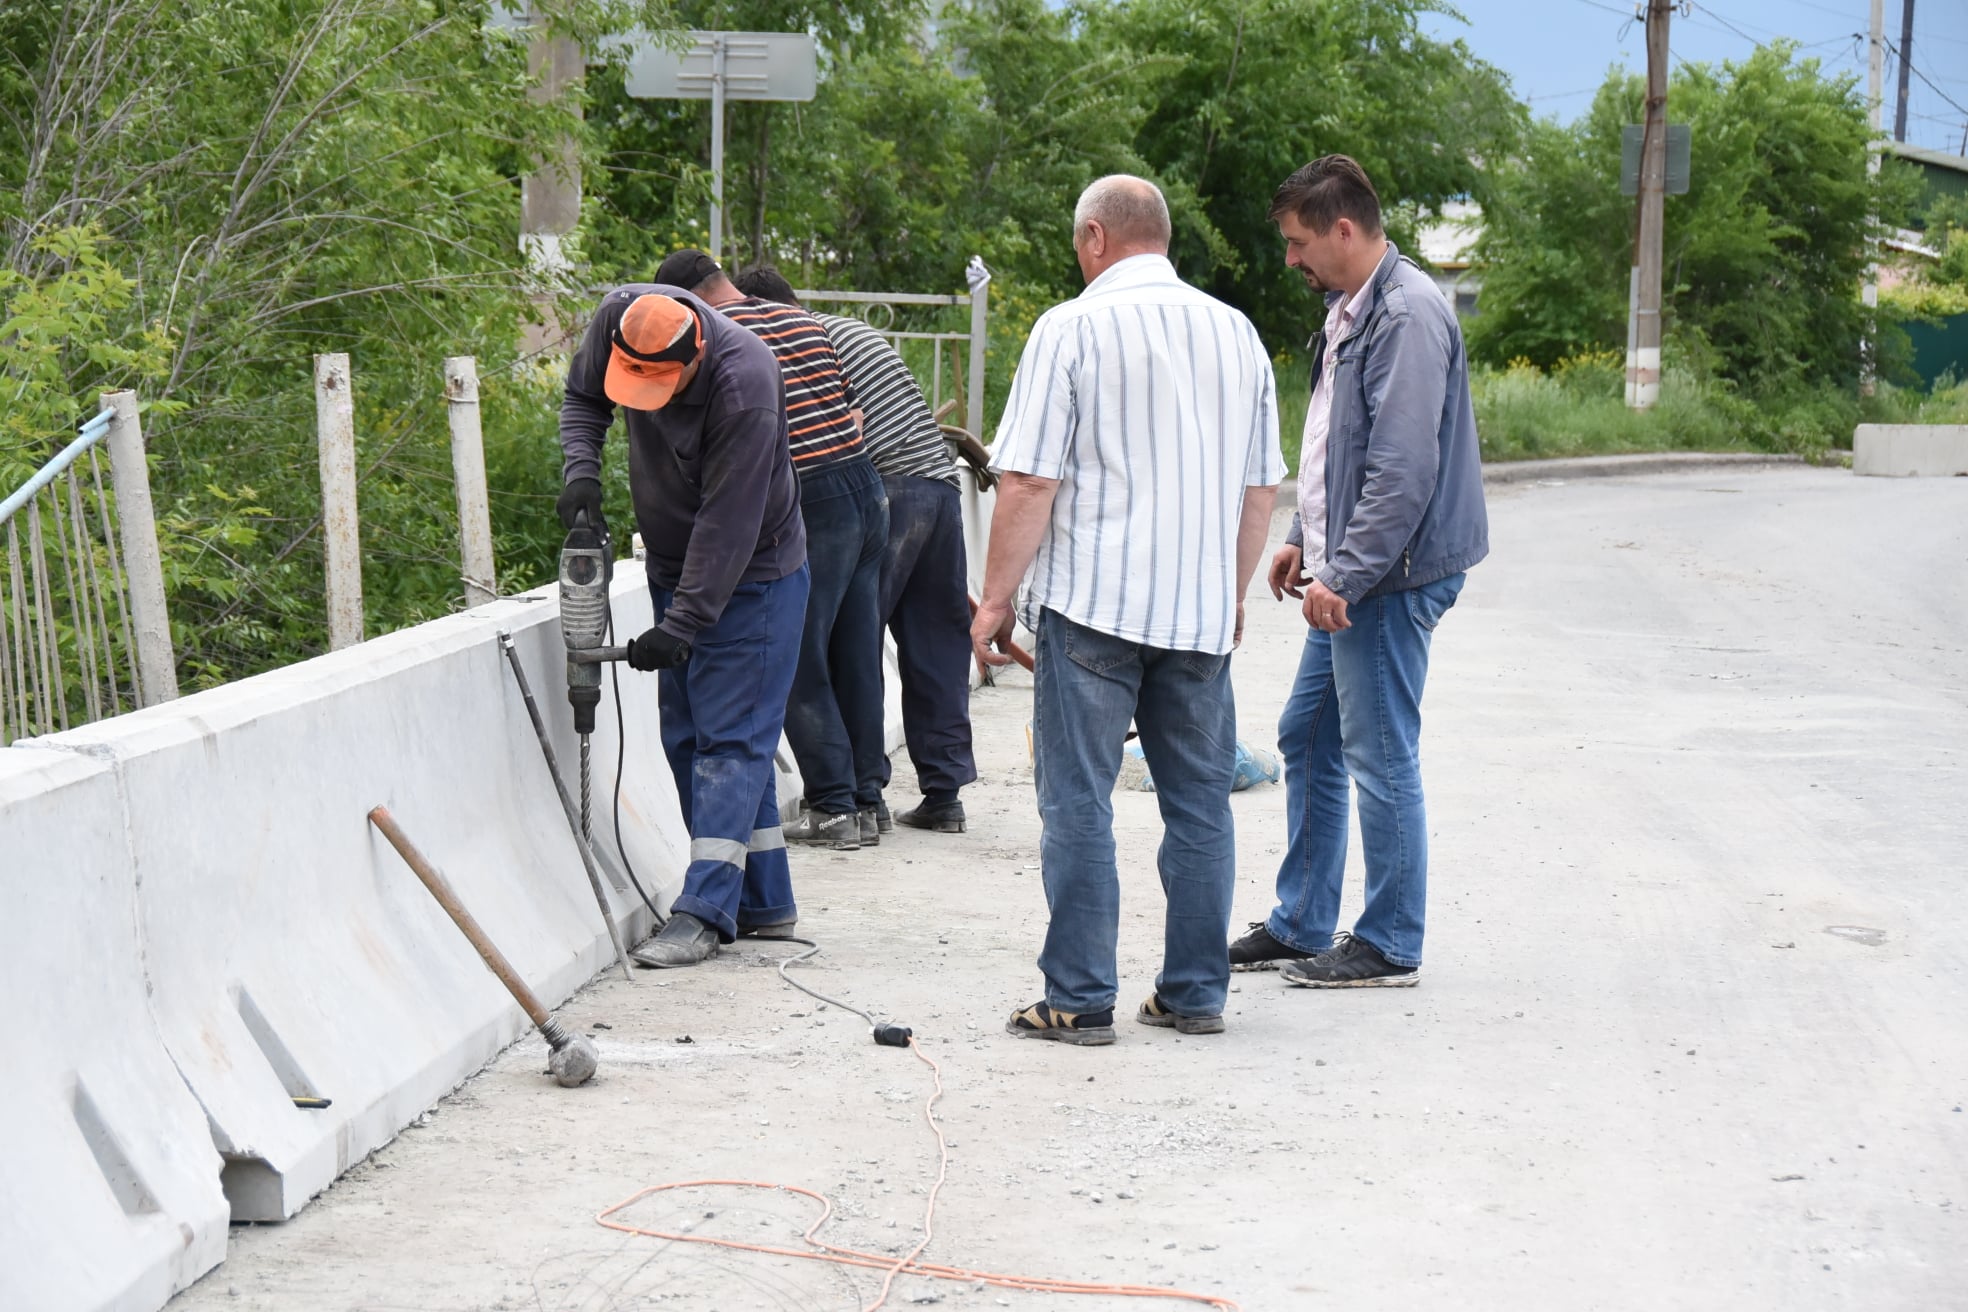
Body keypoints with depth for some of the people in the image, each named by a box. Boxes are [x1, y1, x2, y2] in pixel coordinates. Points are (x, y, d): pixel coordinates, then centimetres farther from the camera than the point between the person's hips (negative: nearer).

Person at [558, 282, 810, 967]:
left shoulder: (744, 385, -32)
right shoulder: (618, 316, -13)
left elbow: (727, 522, -29)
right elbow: (582, 395, 8)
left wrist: (682, 623, -28)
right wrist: (581, 467, -10)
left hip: (750, 574, -8)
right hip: (674, 567, 8)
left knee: (731, 736, -10)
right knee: (686, 736, 9)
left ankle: (705, 910, -13)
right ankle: (763, 903, 17)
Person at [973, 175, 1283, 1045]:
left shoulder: (1071, 329, -7)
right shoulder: (1236, 332, 10)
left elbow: (1028, 484, -10)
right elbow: (1261, 487, 15)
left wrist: (996, 599, -1)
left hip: (1092, 601, -5)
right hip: (1201, 609, 5)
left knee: (1078, 803, 1)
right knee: (1199, 801, 11)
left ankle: (1079, 1001, 2)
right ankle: (1195, 991, 16)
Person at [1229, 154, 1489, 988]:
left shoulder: (1407, 316, -18)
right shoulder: (1350, 311, 15)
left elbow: (1404, 470, -24)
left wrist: (1344, 574, -22)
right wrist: (1306, 543, 20)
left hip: (1392, 577, -11)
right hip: (1349, 576, 11)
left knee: (1380, 757, -4)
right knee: (1307, 738, 15)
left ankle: (1389, 948, 5)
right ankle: (1300, 926, 25)